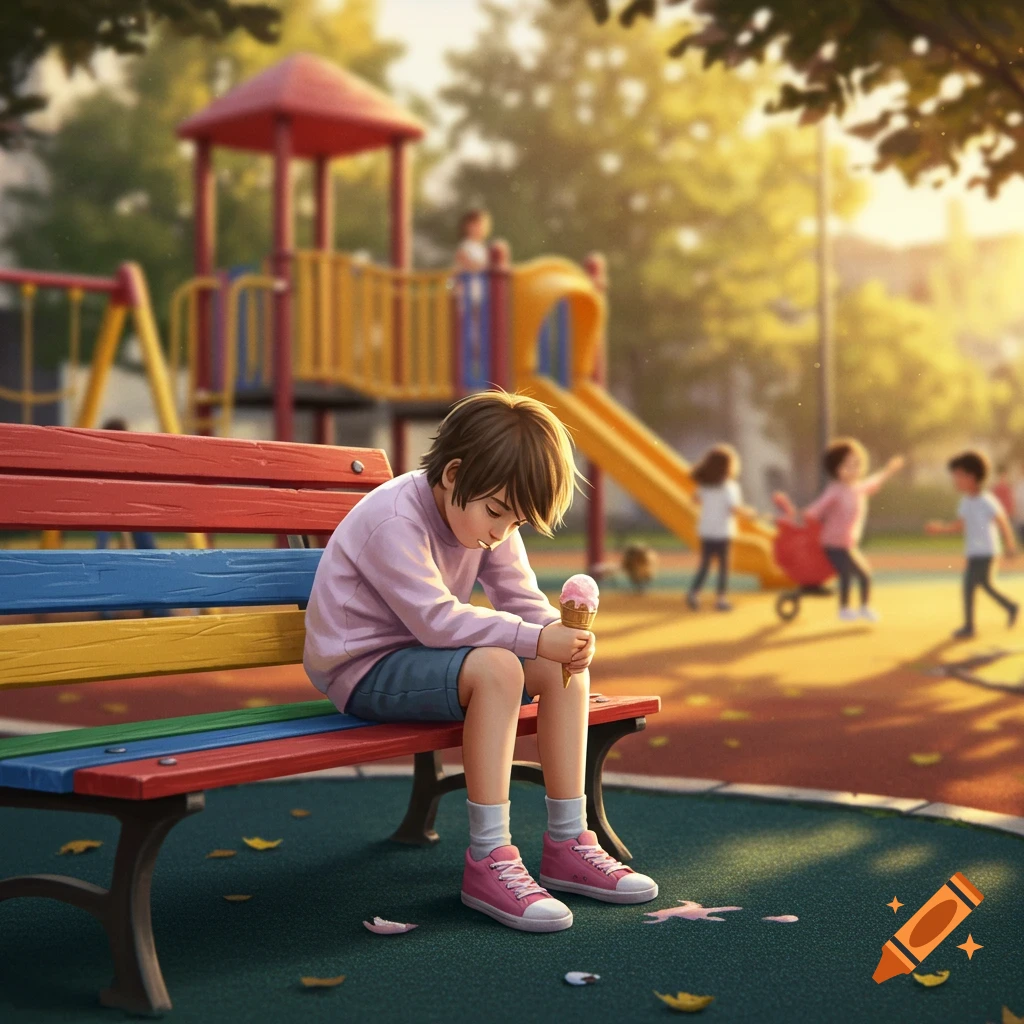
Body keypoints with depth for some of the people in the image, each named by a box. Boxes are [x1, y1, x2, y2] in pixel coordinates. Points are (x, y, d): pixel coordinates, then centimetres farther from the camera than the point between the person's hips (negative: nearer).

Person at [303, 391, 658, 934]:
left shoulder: (487, 517, 1)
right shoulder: (393, 519, -24)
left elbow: (522, 600, 0)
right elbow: (437, 620, -29)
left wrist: (563, 634, -22)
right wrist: (535, 639, -33)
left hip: (421, 653, 9)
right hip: (364, 670, -9)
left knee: (565, 668, -6)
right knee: (496, 668, -34)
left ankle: (567, 843, -1)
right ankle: (488, 861, -28)